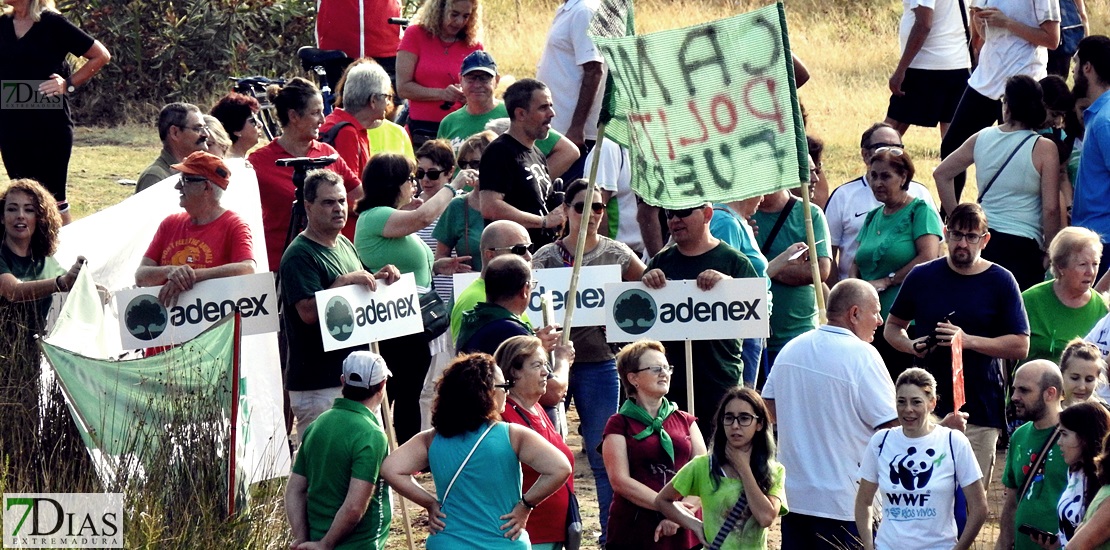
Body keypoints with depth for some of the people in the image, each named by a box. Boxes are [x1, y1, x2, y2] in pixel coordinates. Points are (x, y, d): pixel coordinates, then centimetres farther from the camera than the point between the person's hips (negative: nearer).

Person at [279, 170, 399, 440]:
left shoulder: (345, 246, 15)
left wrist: (378, 279, 8)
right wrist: (346, 282, -23)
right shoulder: (300, 255, -13)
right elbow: (309, 311, -24)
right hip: (319, 384, -9)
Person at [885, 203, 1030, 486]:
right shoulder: (922, 277, 8)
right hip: (927, 403, 1)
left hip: (979, 408, -1)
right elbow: (892, 327, 18)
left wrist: (969, 341, -14)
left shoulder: (1001, 282, 2)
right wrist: (910, 345, -5)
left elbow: (1020, 346, -2)